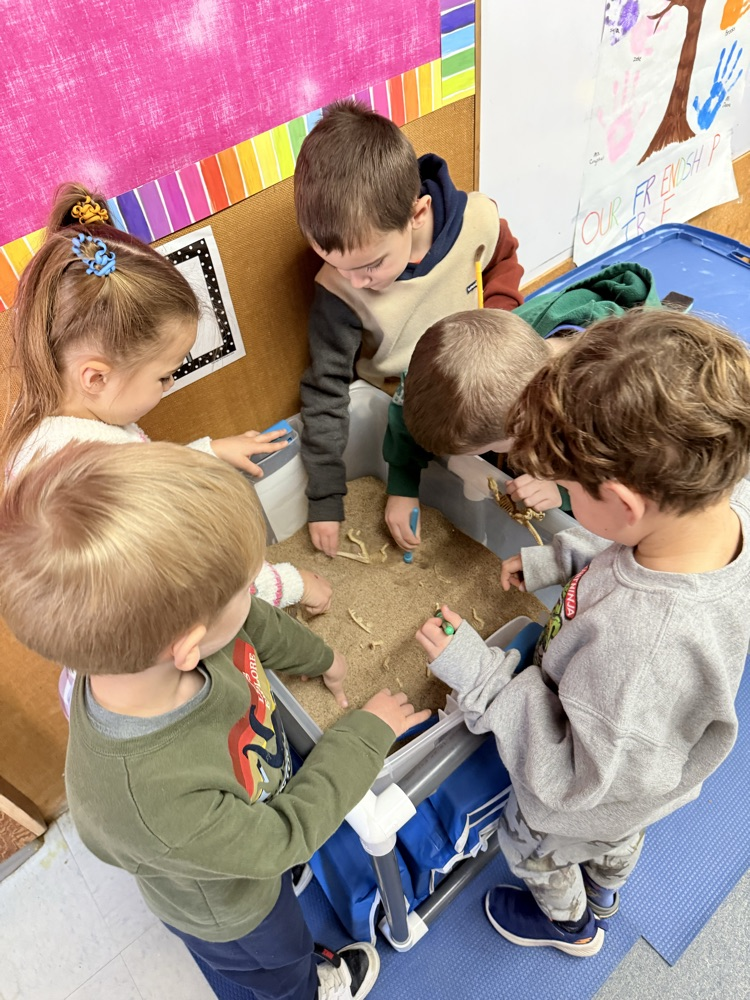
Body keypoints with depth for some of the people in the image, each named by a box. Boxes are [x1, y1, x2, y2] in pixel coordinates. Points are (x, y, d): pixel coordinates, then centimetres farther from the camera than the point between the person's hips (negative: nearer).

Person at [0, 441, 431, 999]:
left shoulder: (170, 624, -36)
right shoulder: (153, 805, -51)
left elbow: (260, 626, -11)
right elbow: (286, 833, -31)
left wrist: (318, 657, 8)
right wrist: (370, 732, -21)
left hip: (257, 804, 4)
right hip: (229, 914, -3)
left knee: (287, 873, 39)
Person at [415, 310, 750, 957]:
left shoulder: (640, 648, -52)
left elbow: (573, 778, -33)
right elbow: (631, 555, -6)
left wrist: (479, 673, -32)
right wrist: (558, 561, -12)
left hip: (594, 800, -6)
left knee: (533, 842, 31)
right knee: (619, 839, 39)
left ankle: (570, 924, 65)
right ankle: (605, 892, 74)